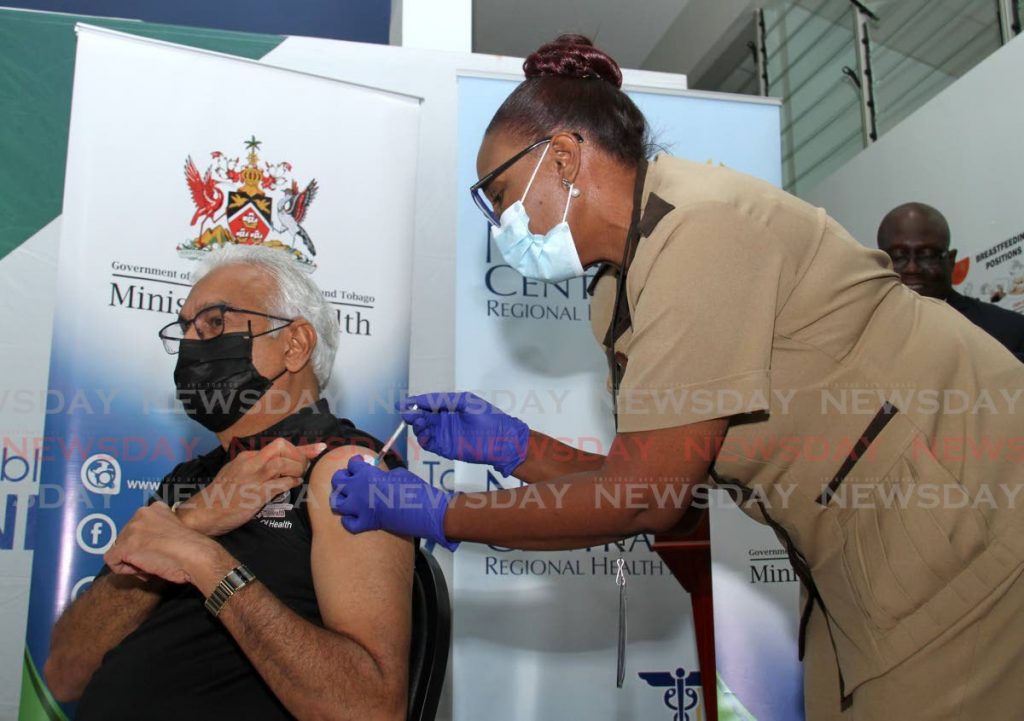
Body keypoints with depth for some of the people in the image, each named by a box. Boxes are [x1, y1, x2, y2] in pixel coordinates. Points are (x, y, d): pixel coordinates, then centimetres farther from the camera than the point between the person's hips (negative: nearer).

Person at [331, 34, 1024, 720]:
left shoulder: (699, 226, -23)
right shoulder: (618, 295, 5)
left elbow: (641, 500, -22)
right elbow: (651, 482, 6)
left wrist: (441, 515, -14)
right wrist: (513, 445, -3)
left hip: (967, 537, -8)